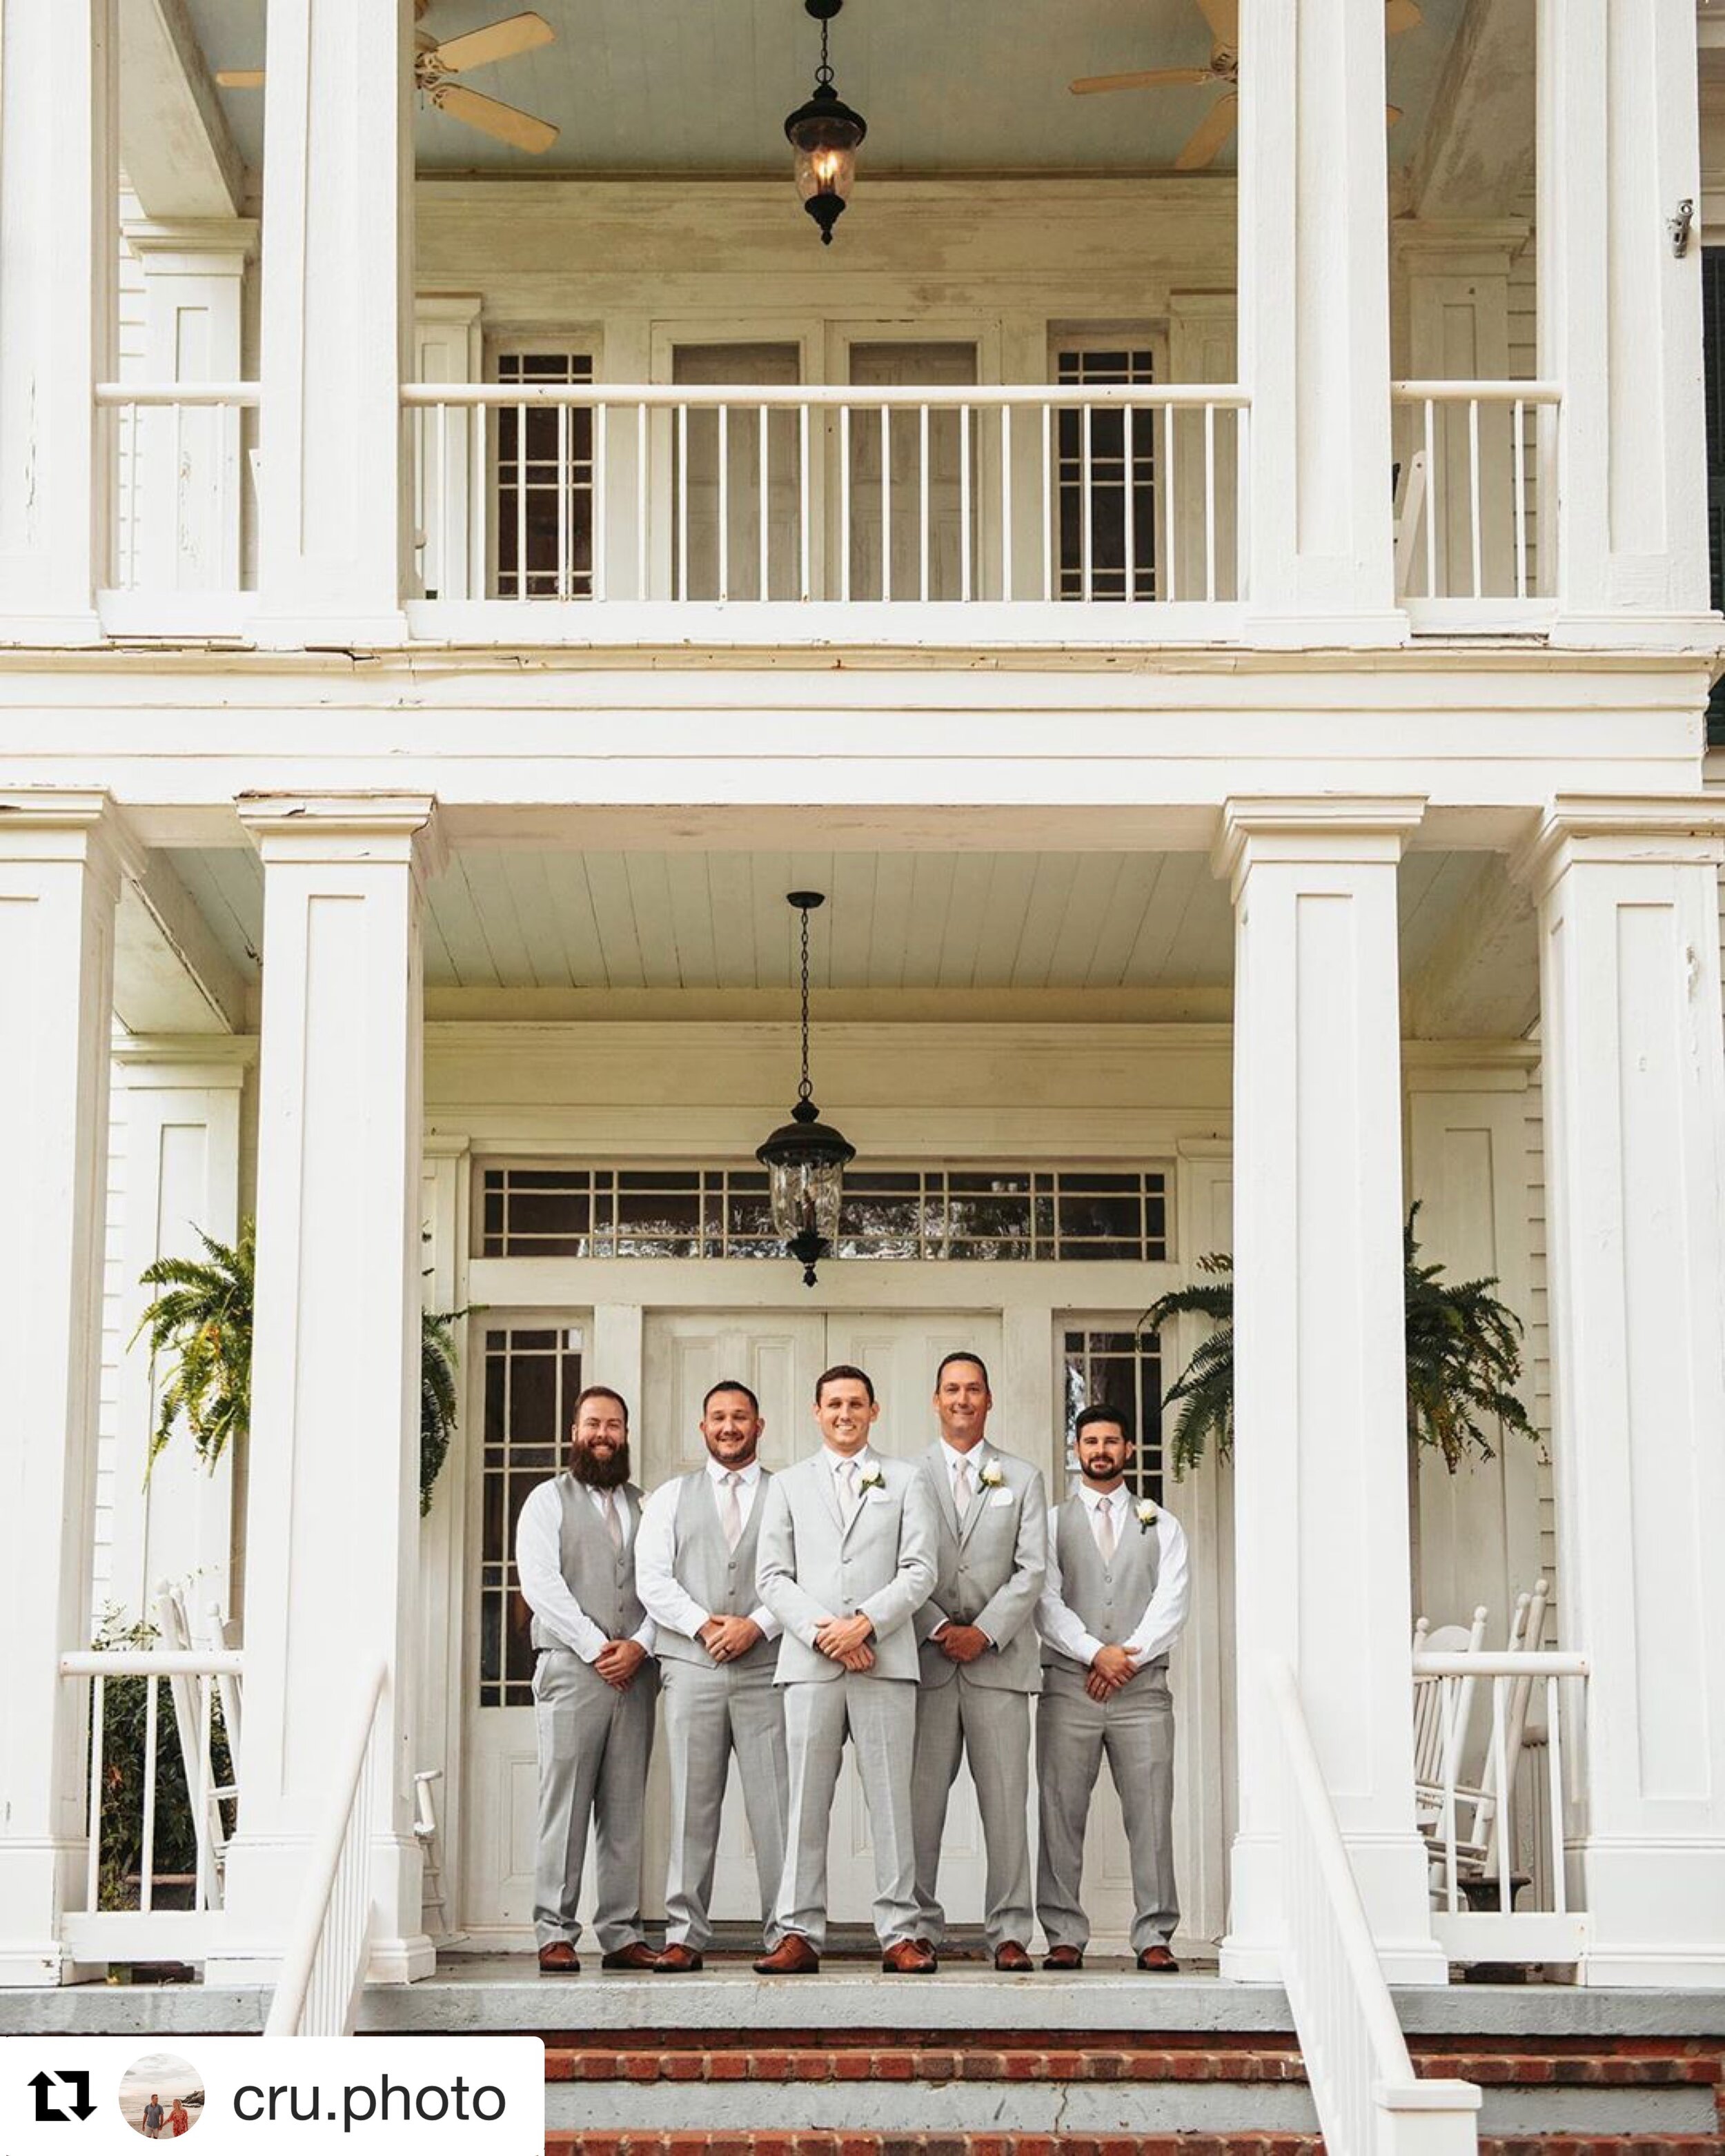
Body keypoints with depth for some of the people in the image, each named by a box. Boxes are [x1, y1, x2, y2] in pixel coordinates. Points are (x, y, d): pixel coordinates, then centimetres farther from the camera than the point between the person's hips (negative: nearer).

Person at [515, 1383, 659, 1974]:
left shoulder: (645, 1507, 18)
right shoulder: (549, 1500, 8)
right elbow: (541, 1583, -4)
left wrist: (639, 1645, -9)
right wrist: (595, 1647, -11)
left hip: (634, 1674, 3)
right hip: (570, 1670, -3)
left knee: (625, 1811, 3)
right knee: (564, 1807, -6)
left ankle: (622, 1935, 4)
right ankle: (555, 1935, -4)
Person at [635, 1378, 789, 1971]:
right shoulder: (671, 1498, 15)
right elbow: (652, 1577, 5)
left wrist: (757, 1626, -11)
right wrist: (703, 1625, -8)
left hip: (766, 1664, -1)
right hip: (691, 1667, 1)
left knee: (774, 1804, -4)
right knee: (692, 1804, 1)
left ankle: (784, 1931, -1)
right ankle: (685, 1934, 3)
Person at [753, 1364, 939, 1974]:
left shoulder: (905, 1482, 13)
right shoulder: (788, 1485, 16)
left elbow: (919, 1571, 4)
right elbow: (773, 1576, 8)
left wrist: (864, 1622, -10)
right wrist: (821, 1632, -7)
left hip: (886, 1661, -1)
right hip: (809, 1664, 1)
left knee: (890, 1800, -2)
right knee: (806, 1803, -1)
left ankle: (898, 1935, 0)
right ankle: (800, 1934, 0)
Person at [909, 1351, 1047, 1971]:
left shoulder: (1022, 1479, 13)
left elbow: (1032, 1570, 5)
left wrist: (984, 1632, -7)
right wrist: (939, 1629, -9)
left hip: (999, 1658, 1)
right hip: (927, 1658, -1)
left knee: (1006, 1800, -2)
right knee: (920, 1799, -3)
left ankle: (1009, 1932, 1)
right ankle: (919, 1927, 3)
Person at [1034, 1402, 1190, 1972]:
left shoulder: (1160, 1525, 14)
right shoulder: (1052, 1523, 11)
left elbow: (1172, 1603, 3)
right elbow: (1046, 1601, 0)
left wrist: (1128, 1656, -9)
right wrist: (1095, 1652, -12)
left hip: (1142, 1688, 1)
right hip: (1068, 1685, 0)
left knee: (1150, 1815, -3)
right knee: (1061, 1813, -3)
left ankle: (1154, 1936, 1)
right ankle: (1065, 1936, 1)